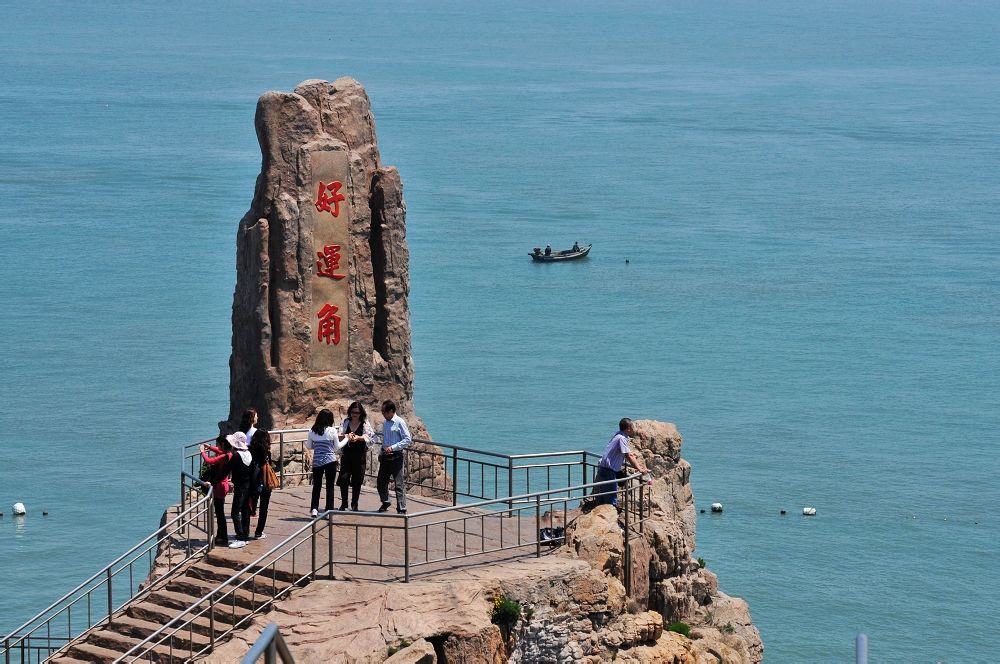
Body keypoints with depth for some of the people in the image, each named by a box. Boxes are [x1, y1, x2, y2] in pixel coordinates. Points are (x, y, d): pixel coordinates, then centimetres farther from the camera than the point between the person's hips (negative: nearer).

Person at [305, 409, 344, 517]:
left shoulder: (312, 431, -1)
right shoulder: (332, 431, -9)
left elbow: (309, 446, 8)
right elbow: (337, 447, 0)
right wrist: (346, 439, 14)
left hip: (317, 462, 3)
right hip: (330, 461, -3)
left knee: (317, 486, 13)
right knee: (330, 486, 6)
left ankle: (314, 508, 4)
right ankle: (329, 510, 5)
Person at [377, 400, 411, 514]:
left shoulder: (399, 422, -11)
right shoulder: (385, 423, 11)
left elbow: (408, 439, -14)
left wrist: (393, 447, -20)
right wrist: (381, 453, 14)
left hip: (397, 456, -8)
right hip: (385, 456, 8)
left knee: (399, 484, -7)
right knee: (380, 482, 14)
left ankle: (401, 509, -5)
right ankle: (385, 502, 36)